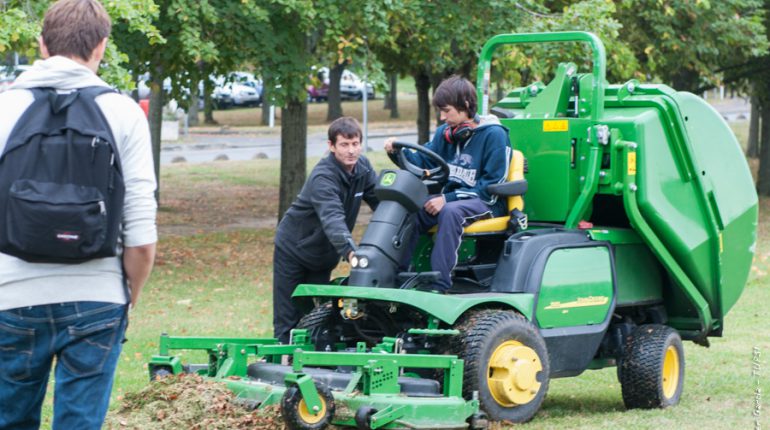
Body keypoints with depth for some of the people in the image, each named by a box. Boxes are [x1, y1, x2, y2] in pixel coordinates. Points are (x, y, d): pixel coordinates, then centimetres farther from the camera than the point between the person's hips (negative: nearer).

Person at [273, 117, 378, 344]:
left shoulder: (362, 167, -7)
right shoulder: (323, 177, -30)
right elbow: (332, 218, -44)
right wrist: (350, 251, -59)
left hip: (322, 257, 6)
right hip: (293, 252, -6)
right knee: (288, 321, -4)